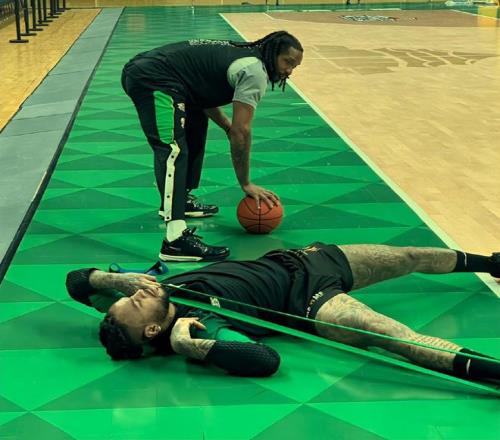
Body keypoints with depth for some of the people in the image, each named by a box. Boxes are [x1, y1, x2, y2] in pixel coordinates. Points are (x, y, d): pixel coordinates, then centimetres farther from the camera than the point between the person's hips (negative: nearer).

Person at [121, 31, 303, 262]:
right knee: (173, 150, -23)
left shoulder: (243, 55, 20)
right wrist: (246, 184, -6)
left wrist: (227, 125, 12)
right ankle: (176, 239, -35)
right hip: (153, 80, -11)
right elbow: (241, 132, -13)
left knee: (195, 125, 28)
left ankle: (181, 200, 33)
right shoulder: (255, 71, -9)